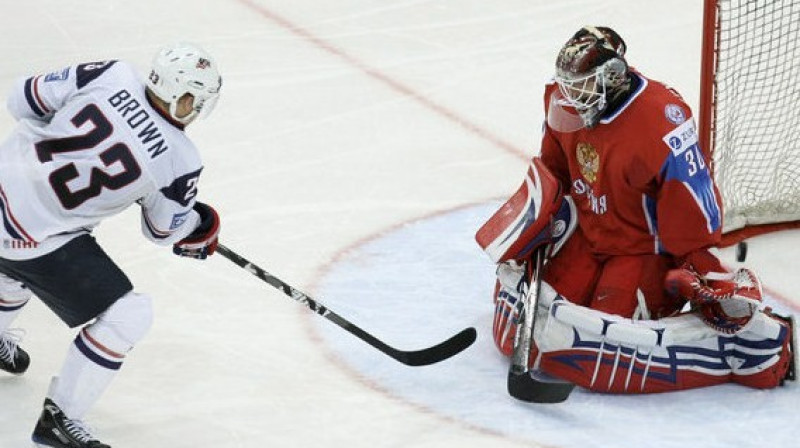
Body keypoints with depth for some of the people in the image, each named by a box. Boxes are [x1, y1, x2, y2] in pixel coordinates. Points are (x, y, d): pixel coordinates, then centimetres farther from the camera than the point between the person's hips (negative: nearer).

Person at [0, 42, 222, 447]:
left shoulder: (112, 76, -13)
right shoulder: (178, 161, -19)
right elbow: (163, 230, 1)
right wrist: (203, 228, 23)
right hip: (36, 238, -7)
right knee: (127, 317, 3)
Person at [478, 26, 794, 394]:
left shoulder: (662, 126, -31)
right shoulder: (565, 103, -8)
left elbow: (695, 211, -26)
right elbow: (552, 170, 11)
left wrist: (703, 274, -25)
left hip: (648, 250, -6)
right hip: (586, 235, 7)